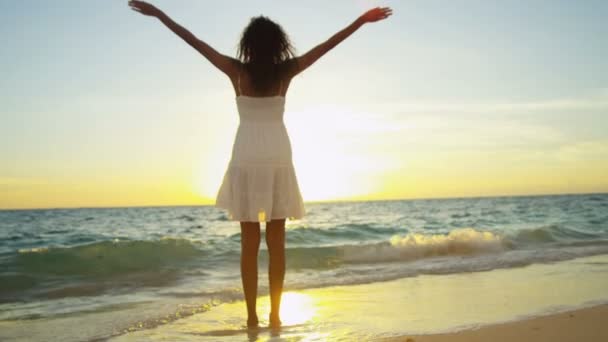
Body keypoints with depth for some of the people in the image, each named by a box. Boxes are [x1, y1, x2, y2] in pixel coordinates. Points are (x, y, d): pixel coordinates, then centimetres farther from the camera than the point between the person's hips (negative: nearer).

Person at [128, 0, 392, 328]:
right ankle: (274, 314, 5)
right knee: (276, 243, 5)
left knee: (249, 242, 5)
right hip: (277, 158, 0)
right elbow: (328, 44, 3)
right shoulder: (286, 71, 0)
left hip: (247, 159, 0)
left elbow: (195, 42, 2)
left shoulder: (237, 71, -2)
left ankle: (252, 315, 5)